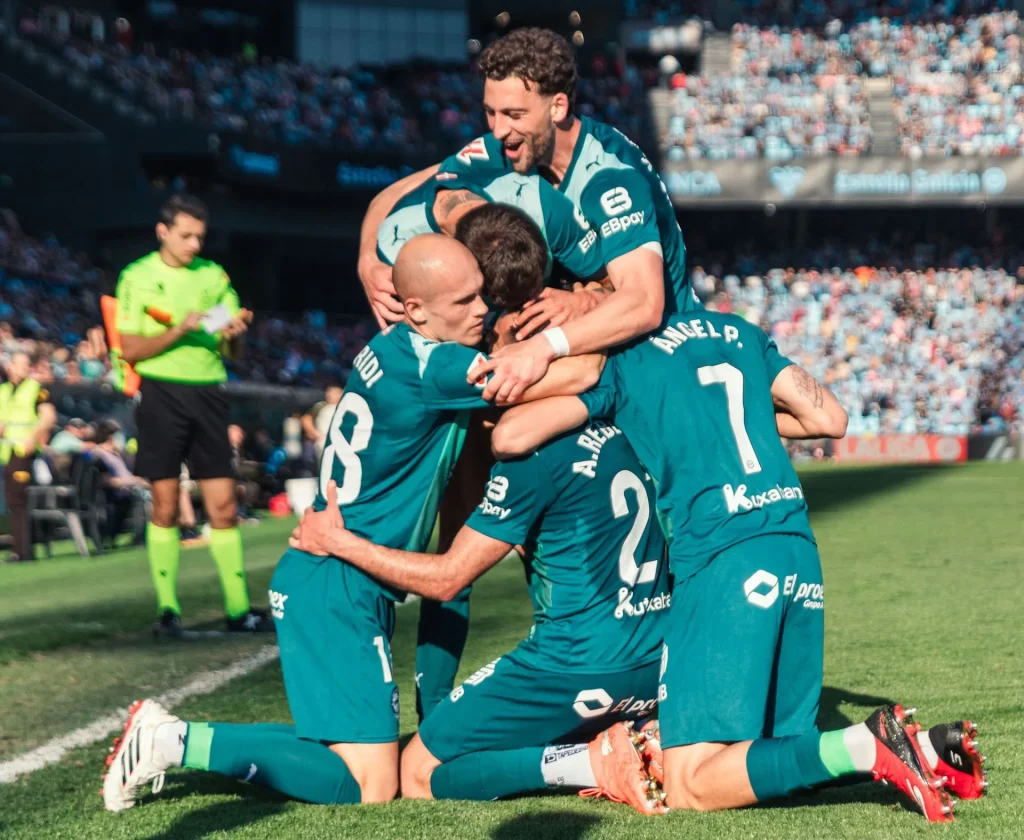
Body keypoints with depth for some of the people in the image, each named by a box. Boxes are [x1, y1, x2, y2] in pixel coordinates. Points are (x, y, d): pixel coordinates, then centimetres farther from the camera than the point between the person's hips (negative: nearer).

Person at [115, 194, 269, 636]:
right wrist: (178, 330, -17)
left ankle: (239, 609, 2)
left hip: (207, 392, 3)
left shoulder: (213, 276, 11)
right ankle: (168, 608, 5)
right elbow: (130, 349, -4)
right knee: (165, 505, -1)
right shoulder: (138, 278, 1)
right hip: (161, 394, -3)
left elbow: (233, 351, 12)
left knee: (223, 505, -1)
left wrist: (233, 334, -11)